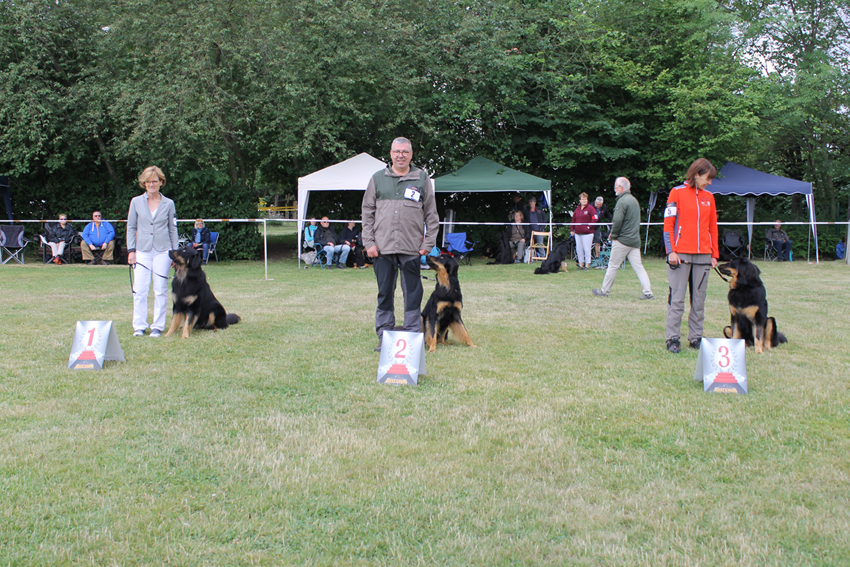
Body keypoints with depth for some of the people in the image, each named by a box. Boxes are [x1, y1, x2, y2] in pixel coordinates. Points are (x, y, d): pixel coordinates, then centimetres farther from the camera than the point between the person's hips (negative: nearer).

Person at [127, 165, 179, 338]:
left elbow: (173, 229, 9)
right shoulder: (136, 202, 5)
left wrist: (175, 253, 6)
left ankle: (157, 326, 10)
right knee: (140, 289, -4)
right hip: (142, 251, 0)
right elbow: (131, 227, 8)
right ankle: (139, 326, 4)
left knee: (161, 290, 1)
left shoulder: (168, 204, 5)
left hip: (162, 251, 0)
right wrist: (131, 250, 1)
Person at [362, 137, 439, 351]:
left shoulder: (422, 178, 7)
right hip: (382, 247, 1)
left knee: (413, 294, 1)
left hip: (411, 247, -1)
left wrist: (428, 243, 0)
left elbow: (431, 214, 7)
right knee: (384, 293, 6)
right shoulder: (378, 178, 10)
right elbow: (367, 212, 10)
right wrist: (369, 242, 1)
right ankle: (384, 337, 14)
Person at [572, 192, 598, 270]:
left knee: (586, 249, -4)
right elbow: (574, 219, 19)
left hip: (587, 233, -6)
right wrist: (573, 229, 12)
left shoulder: (590, 208, -3)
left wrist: (589, 226, -10)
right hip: (578, 233, 6)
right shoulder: (577, 209, 14)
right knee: (579, 249, 7)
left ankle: (587, 265, 2)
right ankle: (581, 265, 15)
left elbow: (595, 218, -8)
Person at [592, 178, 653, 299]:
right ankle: (648, 292, -2)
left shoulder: (622, 201, -12)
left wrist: (613, 235, -5)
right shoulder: (634, 200, 16)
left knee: (613, 265, 2)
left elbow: (617, 221, -20)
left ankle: (604, 291, 11)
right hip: (635, 240, 8)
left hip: (622, 240, -8)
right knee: (638, 267, 5)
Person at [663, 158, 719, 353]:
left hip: (703, 256, 5)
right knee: (677, 300, -3)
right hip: (680, 255, -5)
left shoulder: (708, 197, 14)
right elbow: (668, 224, -4)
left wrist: (714, 254, 10)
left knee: (699, 300, 7)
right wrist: (671, 251, -12)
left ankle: (696, 337, 14)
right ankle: (673, 339, 3)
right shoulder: (677, 192, -1)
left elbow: (713, 227, 16)